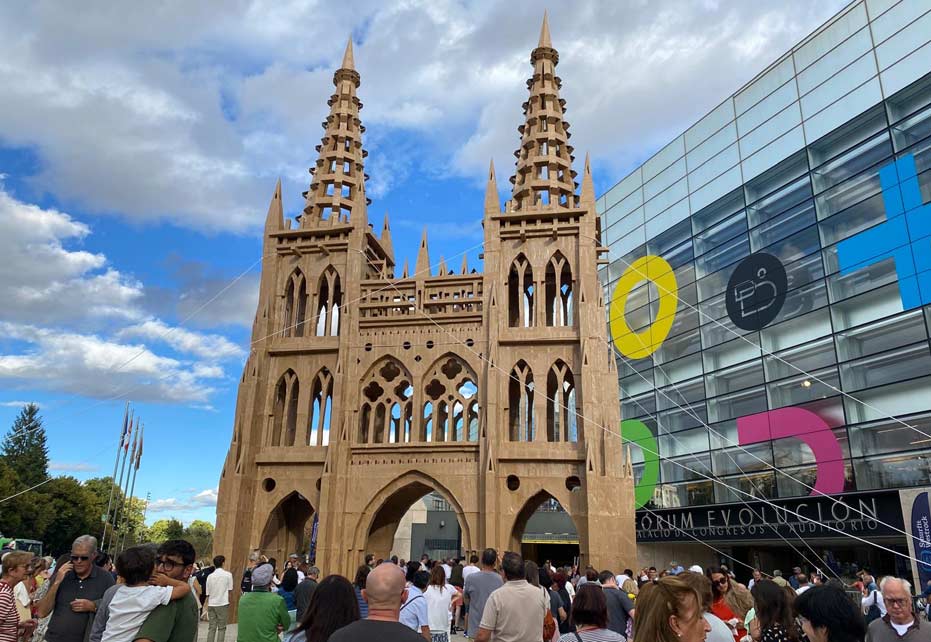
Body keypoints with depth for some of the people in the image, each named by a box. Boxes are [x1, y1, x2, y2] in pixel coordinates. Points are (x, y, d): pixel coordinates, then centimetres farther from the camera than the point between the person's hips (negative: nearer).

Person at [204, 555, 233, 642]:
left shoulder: (210, 576, 6)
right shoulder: (228, 574, -3)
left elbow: (208, 593, 9)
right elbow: (229, 590, -2)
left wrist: (208, 605, 19)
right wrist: (228, 601, 10)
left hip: (211, 604, 3)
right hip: (223, 604, -3)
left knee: (211, 628, 9)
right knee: (222, 628, 5)